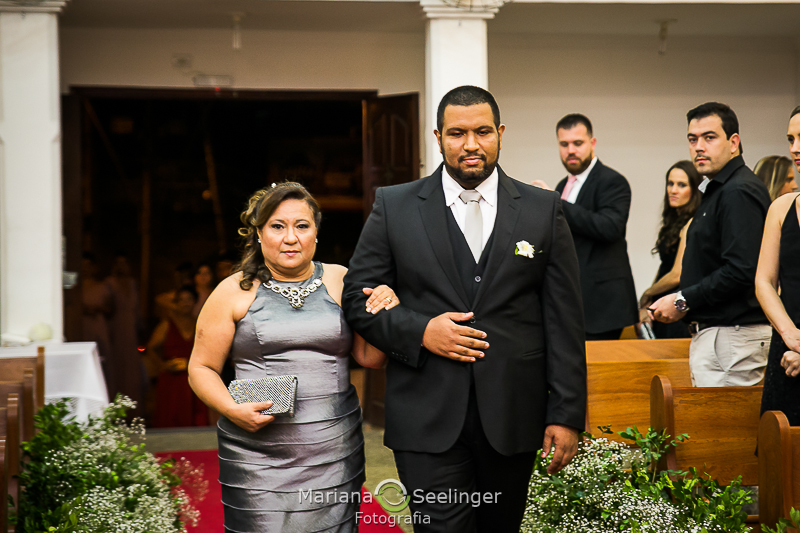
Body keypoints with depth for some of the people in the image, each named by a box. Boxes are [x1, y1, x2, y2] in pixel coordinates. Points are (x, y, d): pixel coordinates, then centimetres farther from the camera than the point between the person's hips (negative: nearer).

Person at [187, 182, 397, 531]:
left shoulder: (341, 282, 8)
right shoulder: (234, 292, 2)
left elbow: (370, 358, 8)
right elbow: (201, 368, 5)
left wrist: (384, 315, -9)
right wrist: (232, 410, -12)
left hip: (334, 453, 2)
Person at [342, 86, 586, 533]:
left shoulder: (544, 210, 4)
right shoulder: (394, 206, 4)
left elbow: (565, 321, 2)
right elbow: (358, 297, 5)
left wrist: (567, 414, -3)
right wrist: (419, 331, -12)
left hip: (513, 418, 2)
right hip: (428, 419, -1)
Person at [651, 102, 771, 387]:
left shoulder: (739, 192, -15)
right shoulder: (717, 190, 18)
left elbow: (742, 270, -24)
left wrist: (684, 301, -16)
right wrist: (682, 301, 8)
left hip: (731, 339, -10)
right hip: (713, 332, 11)